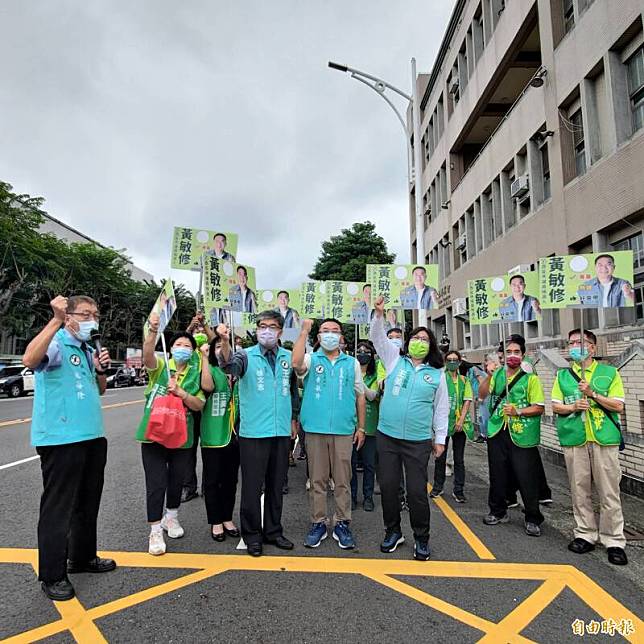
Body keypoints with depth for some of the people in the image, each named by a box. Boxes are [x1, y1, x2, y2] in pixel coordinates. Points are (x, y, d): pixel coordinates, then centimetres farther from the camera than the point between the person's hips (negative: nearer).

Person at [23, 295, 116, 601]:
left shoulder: (89, 350, 14)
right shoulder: (56, 343, -10)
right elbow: (29, 360, -34)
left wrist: (100, 370, 1)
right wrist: (56, 320, -36)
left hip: (92, 436, 8)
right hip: (60, 438, -8)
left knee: (88, 502, 19)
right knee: (58, 506, 2)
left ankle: (83, 556, 35)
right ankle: (52, 575, 16)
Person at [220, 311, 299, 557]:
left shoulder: (288, 357, 6)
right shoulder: (247, 355, -4)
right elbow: (230, 366, -27)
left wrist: (293, 420, 16)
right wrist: (225, 342, -45)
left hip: (281, 432, 4)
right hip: (253, 432, -3)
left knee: (276, 485, 15)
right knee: (252, 486, 6)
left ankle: (273, 531, 32)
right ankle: (252, 535, 24)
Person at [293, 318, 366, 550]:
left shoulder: (352, 363, 9)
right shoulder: (311, 359, 4)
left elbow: (360, 396, 12)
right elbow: (296, 363, -21)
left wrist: (361, 427, 8)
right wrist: (304, 331, -17)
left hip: (343, 430, 1)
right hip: (315, 429, -1)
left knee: (342, 481, 8)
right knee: (317, 480, 9)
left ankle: (342, 524, 21)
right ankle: (318, 523, 22)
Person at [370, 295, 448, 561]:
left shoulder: (437, 374, 5)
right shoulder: (395, 360, 5)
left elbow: (441, 409, 9)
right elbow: (378, 338, -1)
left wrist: (440, 438, 8)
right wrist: (379, 314, -16)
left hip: (418, 441, -1)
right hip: (387, 436, 1)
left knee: (417, 491, 2)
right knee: (388, 486, 9)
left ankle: (421, 539, 23)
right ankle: (393, 532, 30)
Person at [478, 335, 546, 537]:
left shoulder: (531, 378, -2)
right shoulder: (497, 375, 9)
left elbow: (539, 408, -6)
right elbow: (482, 394, -2)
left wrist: (518, 411, -19)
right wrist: (489, 375, -14)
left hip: (522, 435, -4)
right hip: (497, 432, 4)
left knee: (527, 478, 0)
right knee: (498, 476, 13)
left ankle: (533, 520, 16)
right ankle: (498, 512, 30)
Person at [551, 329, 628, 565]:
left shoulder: (610, 373, 5)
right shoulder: (563, 375, 10)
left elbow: (618, 405, -1)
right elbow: (555, 406, 10)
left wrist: (592, 393, -12)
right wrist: (572, 407, -9)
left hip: (604, 439, -2)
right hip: (574, 440, 2)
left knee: (609, 493, 2)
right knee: (580, 491, 8)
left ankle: (614, 541, 14)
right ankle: (585, 535, 21)